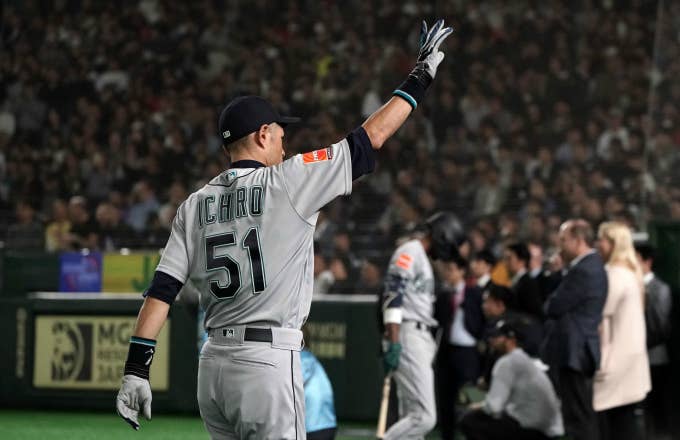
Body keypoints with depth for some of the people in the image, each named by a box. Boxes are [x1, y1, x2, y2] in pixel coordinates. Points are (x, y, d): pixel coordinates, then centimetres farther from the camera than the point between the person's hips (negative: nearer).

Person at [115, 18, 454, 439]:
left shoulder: (196, 204, 11)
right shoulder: (288, 181, -4)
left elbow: (161, 290, 4)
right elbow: (371, 137, -1)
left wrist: (136, 369, 2)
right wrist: (420, 77, 10)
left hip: (213, 366, 6)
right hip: (267, 363, -6)